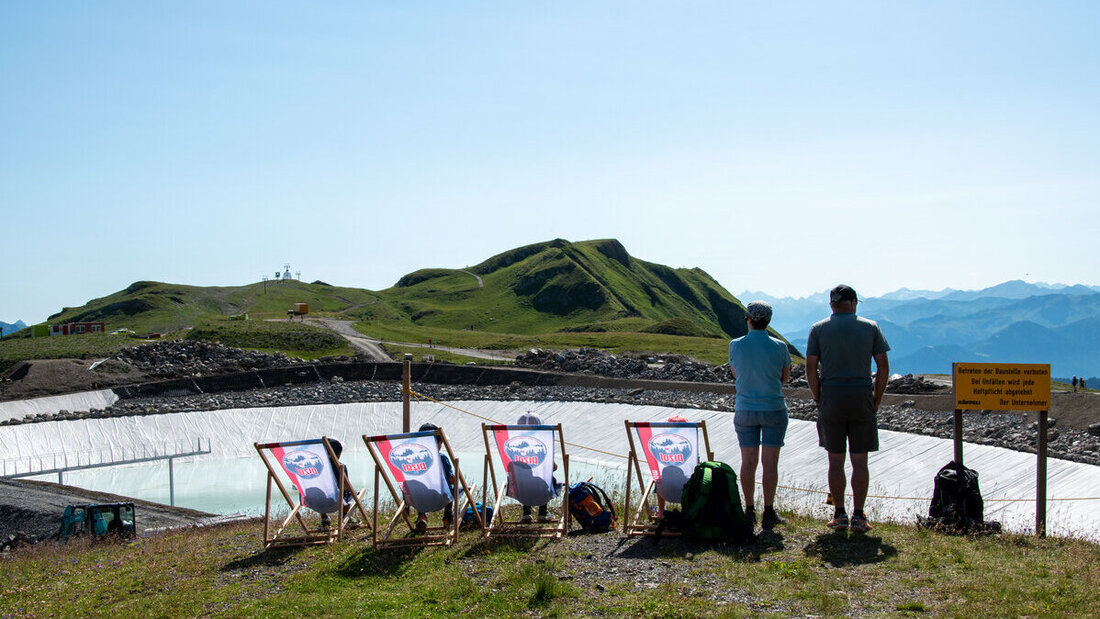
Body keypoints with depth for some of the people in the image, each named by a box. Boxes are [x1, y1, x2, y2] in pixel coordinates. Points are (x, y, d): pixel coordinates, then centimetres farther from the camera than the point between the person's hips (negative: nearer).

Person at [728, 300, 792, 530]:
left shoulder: (736, 345, -5)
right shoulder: (779, 347, -8)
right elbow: (785, 377, 6)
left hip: (745, 410, 1)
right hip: (774, 410, -1)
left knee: (748, 462, 7)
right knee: (770, 462, 2)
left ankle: (750, 512, 11)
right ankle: (769, 514, 4)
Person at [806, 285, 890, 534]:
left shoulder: (818, 329, 2)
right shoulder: (871, 327, 4)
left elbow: (811, 370, -2)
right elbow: (884, 368, 1)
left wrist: (819, 400, 7)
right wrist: (876, 400, 7)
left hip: (831, 398, 0)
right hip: (862, 398, 0)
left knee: (836, 461, 7)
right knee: (860, 461, 5)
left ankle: (839, 515, 10)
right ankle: (858, 517, 5)